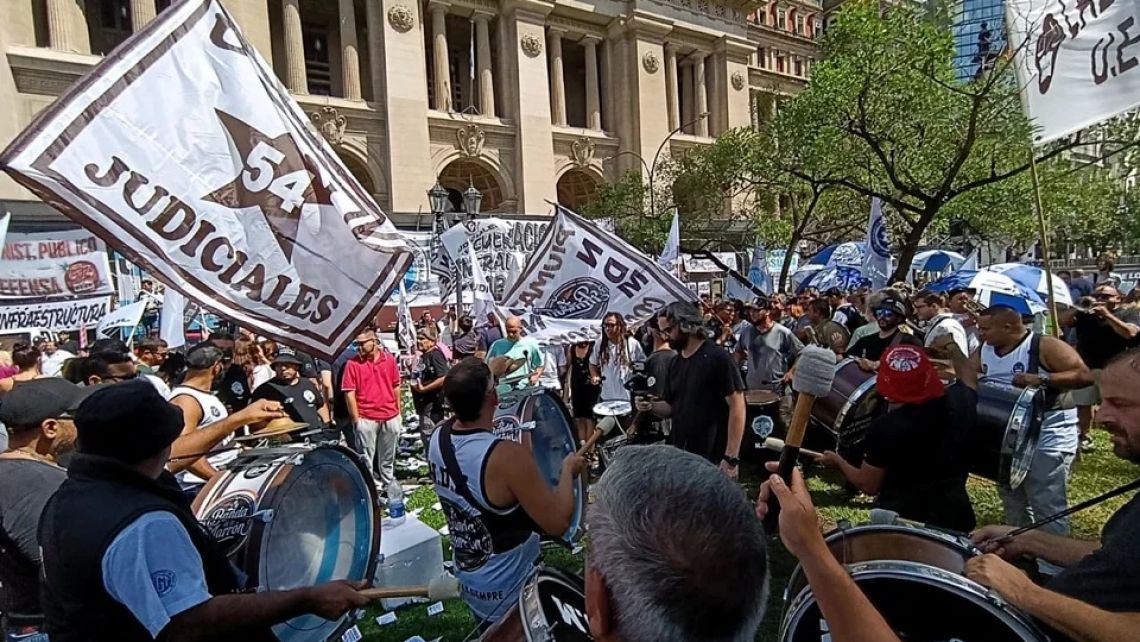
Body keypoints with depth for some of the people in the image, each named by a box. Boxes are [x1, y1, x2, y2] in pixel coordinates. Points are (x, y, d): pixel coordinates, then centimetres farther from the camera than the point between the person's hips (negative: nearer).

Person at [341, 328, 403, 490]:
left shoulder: (389, 359, 0)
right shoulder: (352, 363, -8)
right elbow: (349, 393, -8)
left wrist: (398, 411, 9)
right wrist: (356, 419, -10)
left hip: (390, 417, 3)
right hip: (366, 419, -3)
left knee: (388, 458, 17)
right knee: (366, 459, 5)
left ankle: (389, 487, 31)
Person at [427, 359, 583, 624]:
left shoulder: (438, 439, -12)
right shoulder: (508, 456, -34)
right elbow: (557, 523, -28)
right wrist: (567, 470, -14)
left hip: (469, 583, 7)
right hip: (509, 594, -7)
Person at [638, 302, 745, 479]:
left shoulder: (718, 358, -13)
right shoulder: (676, 363, 10)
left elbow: (737, 407, -16)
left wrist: (731, 458, -20)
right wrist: (651, 406, -7)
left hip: (712, 460, -7)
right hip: (679, 457, 7)